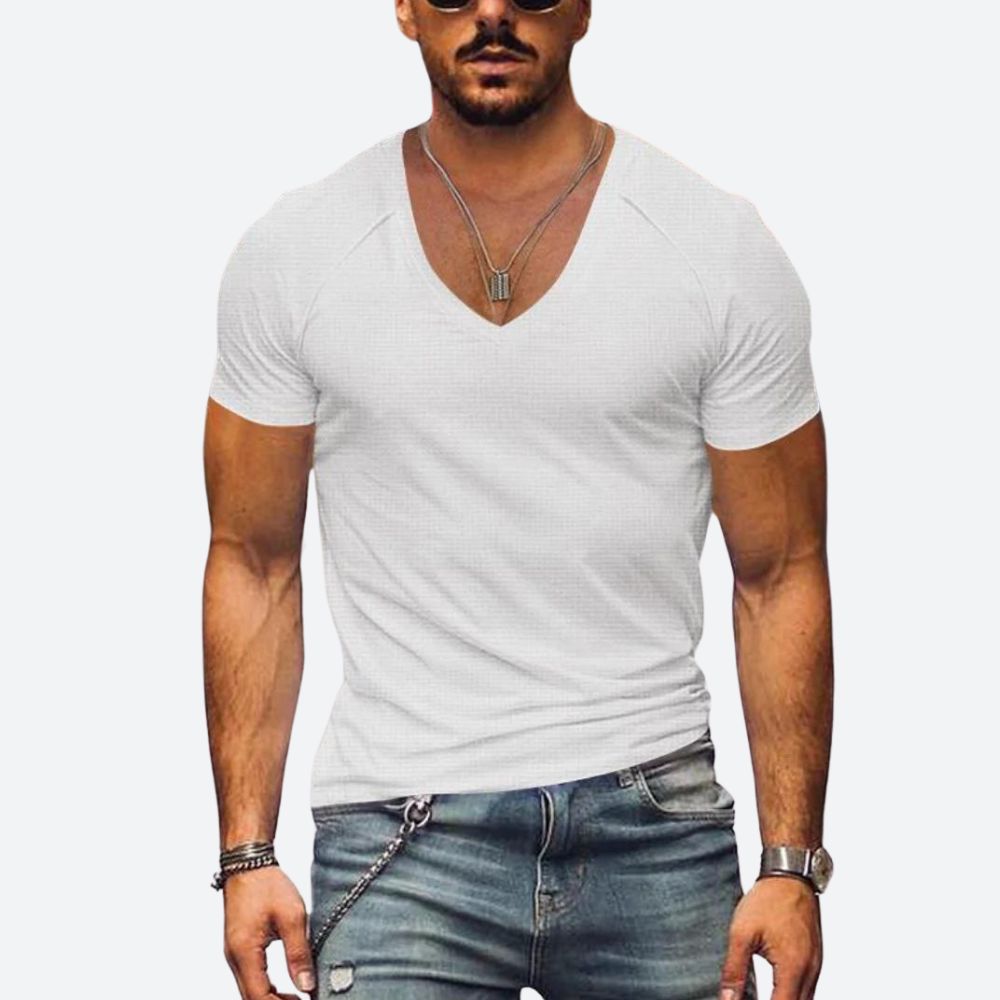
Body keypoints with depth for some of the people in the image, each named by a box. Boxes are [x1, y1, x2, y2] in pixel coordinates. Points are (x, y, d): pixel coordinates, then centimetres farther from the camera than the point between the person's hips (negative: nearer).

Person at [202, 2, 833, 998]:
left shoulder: (724, 249, -1)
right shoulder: (292, 252, 1)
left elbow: (780, 576, 1)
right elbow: (254, 565, 6)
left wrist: (793, 865, -4)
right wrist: (246, 853, 0)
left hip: (658, 825, 1)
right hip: (401, 834, 0)